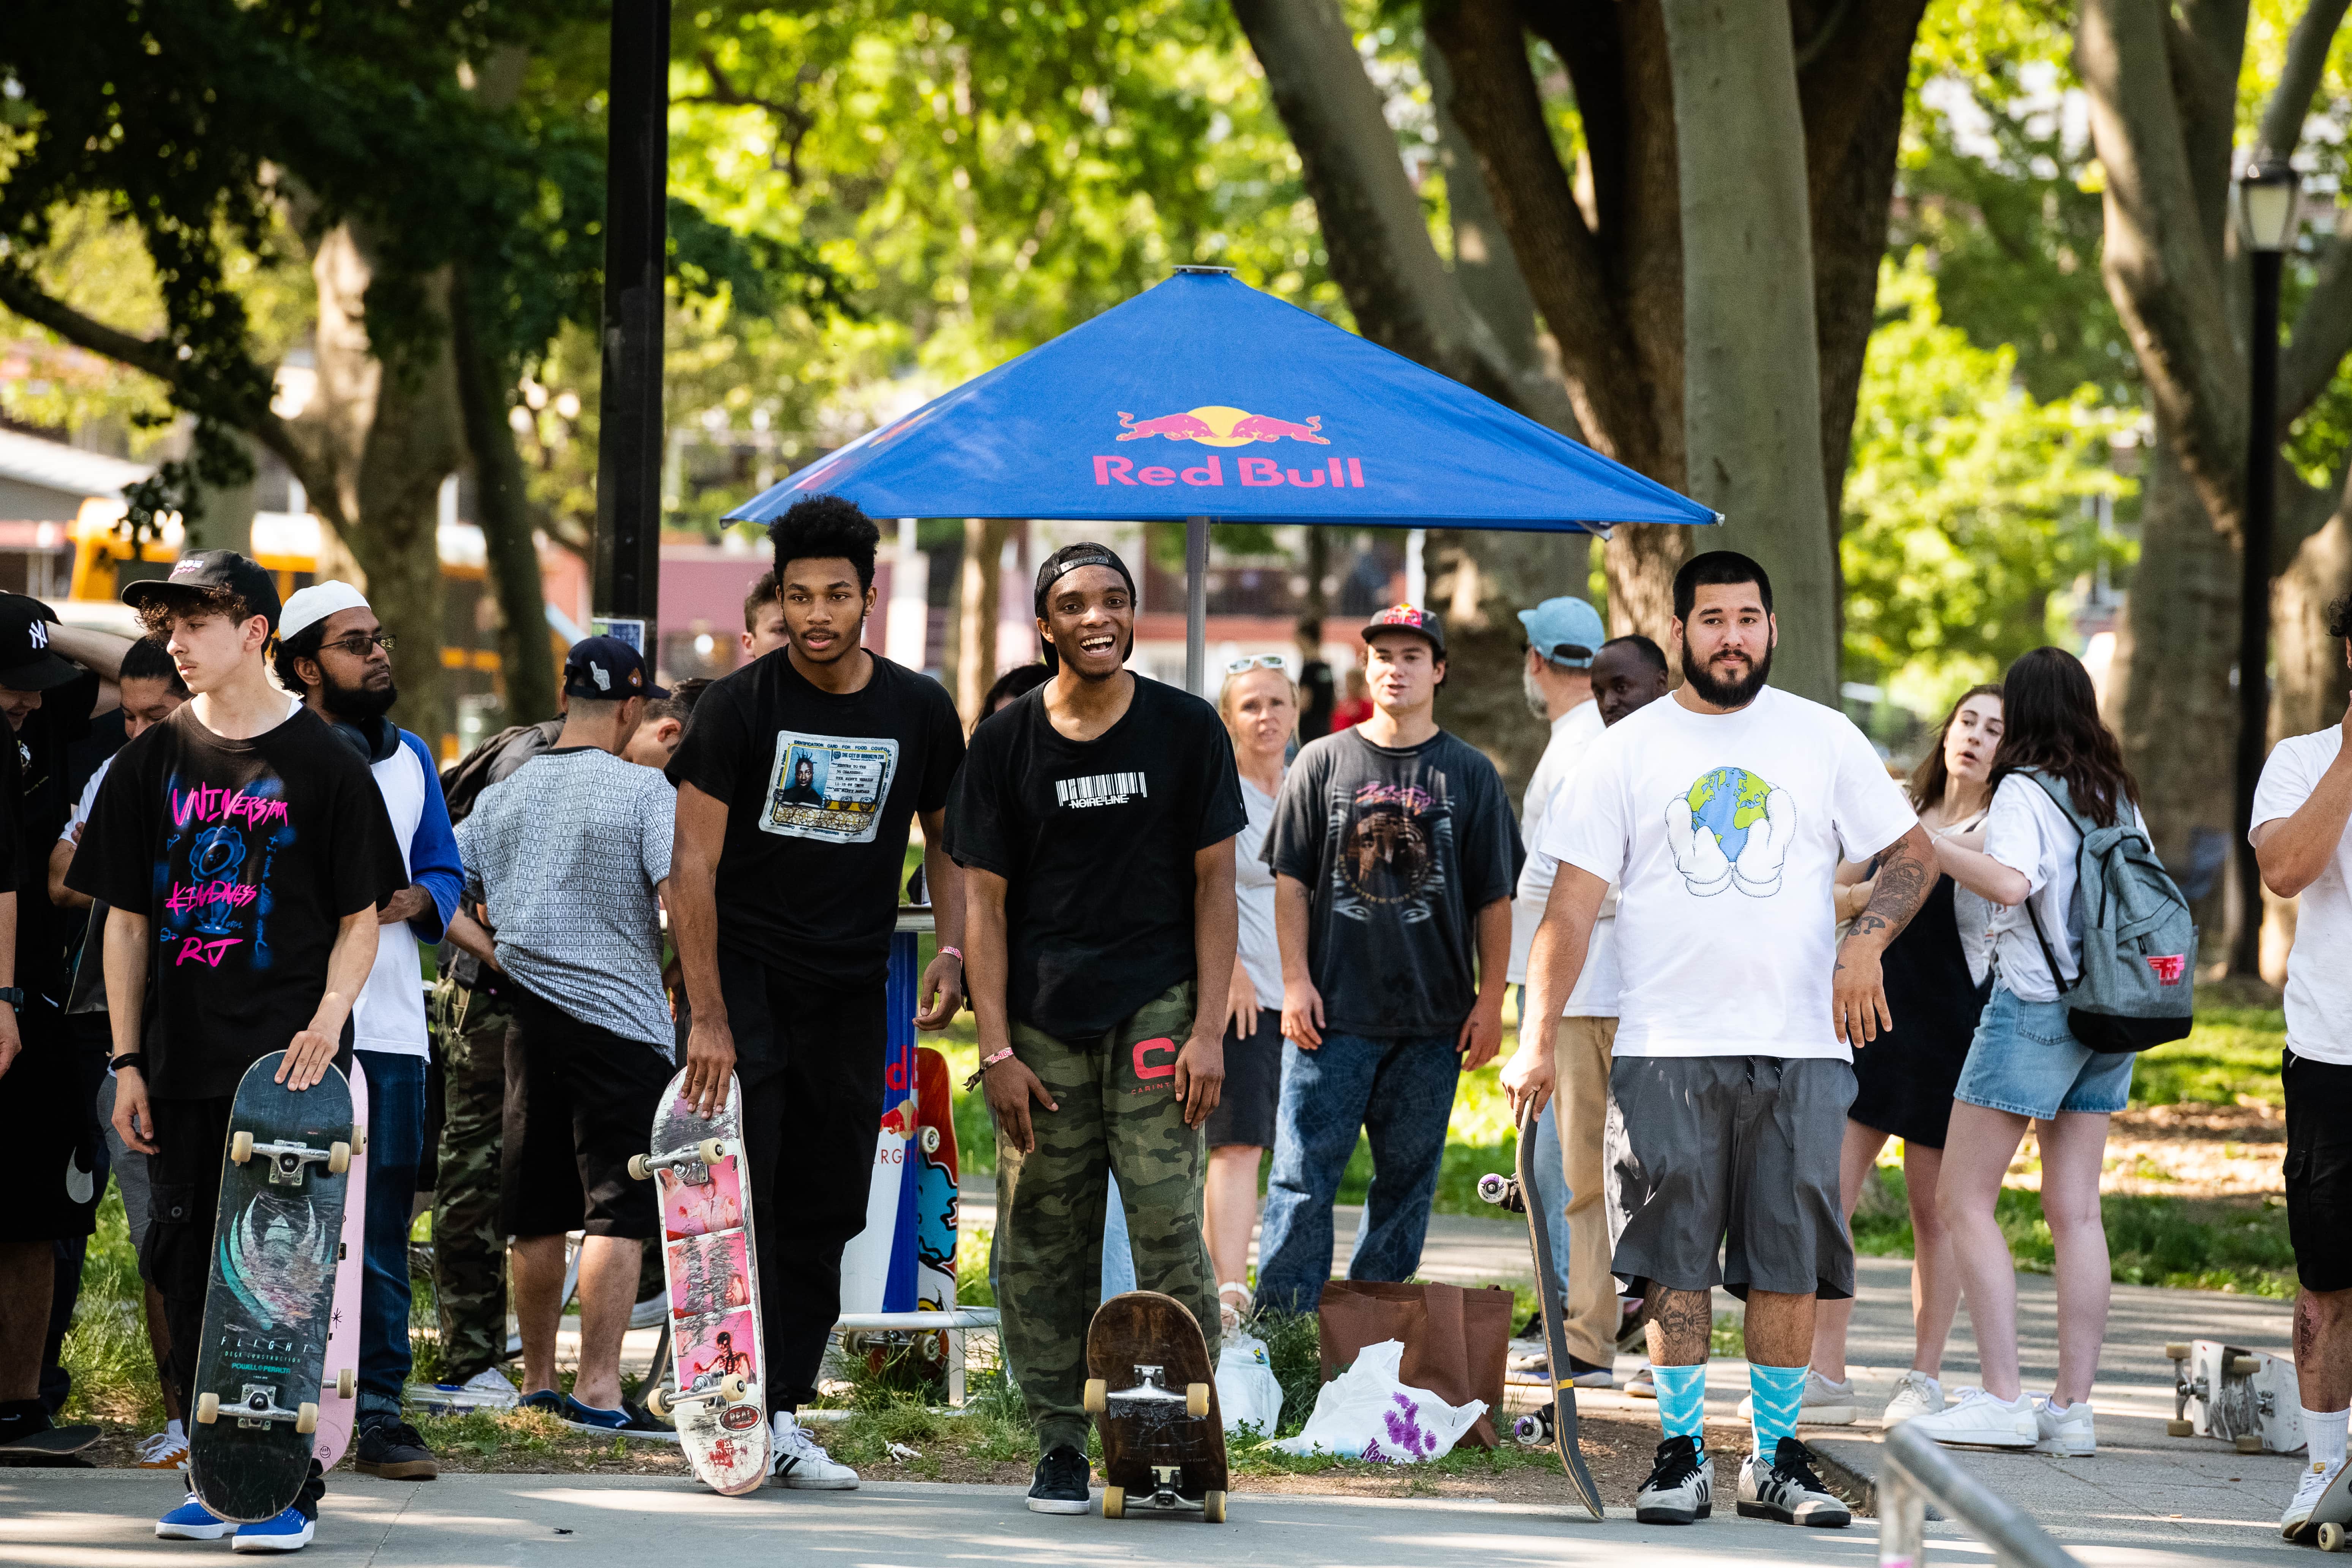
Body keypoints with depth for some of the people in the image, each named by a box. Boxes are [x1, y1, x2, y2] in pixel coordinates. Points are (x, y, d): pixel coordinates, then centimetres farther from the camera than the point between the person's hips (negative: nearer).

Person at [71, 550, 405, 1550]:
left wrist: (329, 1016, -15)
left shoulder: (321, 763, -1)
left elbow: (361, 916, 2)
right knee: (190, 1271, 4)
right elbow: (128, 920, 11)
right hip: (182, 1058, 4)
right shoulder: (156, 763, 9)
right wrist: (128, 1062, 6)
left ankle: (291, 1486, 0)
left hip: (287, 1062, -4)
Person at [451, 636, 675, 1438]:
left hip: (531, 1019, 6)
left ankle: (537, 1382, 21)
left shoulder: (506, 794, 9)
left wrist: (491, 951, 10)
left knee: (539, 1216, 13)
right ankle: (598, 1387, -15)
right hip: (620, 1020, -6)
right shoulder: (642, 790, -8)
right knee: (619, 1212, -7)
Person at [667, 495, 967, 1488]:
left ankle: (784, 1419, 7)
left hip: (851, 988, 4)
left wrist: (952, 950, -3)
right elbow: (693, 865, -12)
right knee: (740, 1197, -12)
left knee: (824, 1213, 3)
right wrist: (708, 1017, -19)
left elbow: (949, 838, 15)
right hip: (744, 974, -3)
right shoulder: (741, 705, -9)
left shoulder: (919, 712, 2)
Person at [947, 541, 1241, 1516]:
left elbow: (1214, 884, 4)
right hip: (1041, 1018, 1)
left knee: (1166, 1224, -11)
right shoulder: (1007, 743, 5)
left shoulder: (1186, 731, 4)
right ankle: (1060, 1447, 7)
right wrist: (996, 1050, -3)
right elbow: (984, 899, 5)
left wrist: (1208, 1030, -5)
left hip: (1155, 1004, -1)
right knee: (1043, 1242, 0)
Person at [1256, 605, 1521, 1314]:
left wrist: (1490, 1001, 1)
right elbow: (1291, 881, 6)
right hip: (1334, 1012, -1)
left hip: (1433, 1017, 1)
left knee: (1407, 1177, 4)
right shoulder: (1324, 763, 6)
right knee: (1304, 1174, -5)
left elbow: (1494, 899, 7)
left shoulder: (1470, 774, 7)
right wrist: (1296, 981, -2)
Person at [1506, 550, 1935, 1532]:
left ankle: (1777, 1459, 9)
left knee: (1790, 1260, 1)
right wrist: (1538, 1036, -7)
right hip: (1666, 1047, -1)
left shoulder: (1824, 739, 8)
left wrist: (1866, 939, -9)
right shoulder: (1627, 751, 5)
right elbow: (1573, 901, 2)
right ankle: (1681, 1453, 6)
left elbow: (1910, 852, 12)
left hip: (1799, 1046, 1)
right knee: (1674, 1258, -2)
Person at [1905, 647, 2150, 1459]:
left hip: (2034, 1004, -7)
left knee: (1962, 1200, -2)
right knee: (2075, 1210, 7)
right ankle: (2073, 1406, 3)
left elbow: (2010, 881, -26)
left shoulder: (2025, 790, -10)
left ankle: (2002, 1399, -9)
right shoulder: (2116, 794, 11)